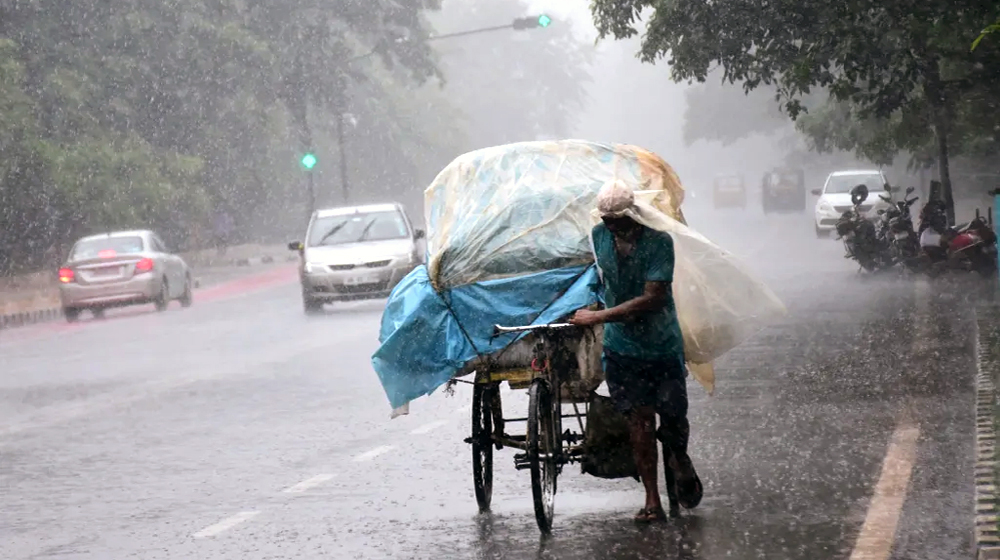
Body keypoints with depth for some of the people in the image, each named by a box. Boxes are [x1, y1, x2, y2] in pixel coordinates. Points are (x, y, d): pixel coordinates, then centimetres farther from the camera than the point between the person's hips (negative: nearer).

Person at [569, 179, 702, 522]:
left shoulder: (659, 242, -17)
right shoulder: (599, 236, -2)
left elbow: (652, 299, -22)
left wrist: (599, 317, -22)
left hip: (663, 344, -2)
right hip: (622, 346, 2)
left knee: (672, 417, 1)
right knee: (640, 419, -6)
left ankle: (679, 460, 36)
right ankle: (652, 501, -4)